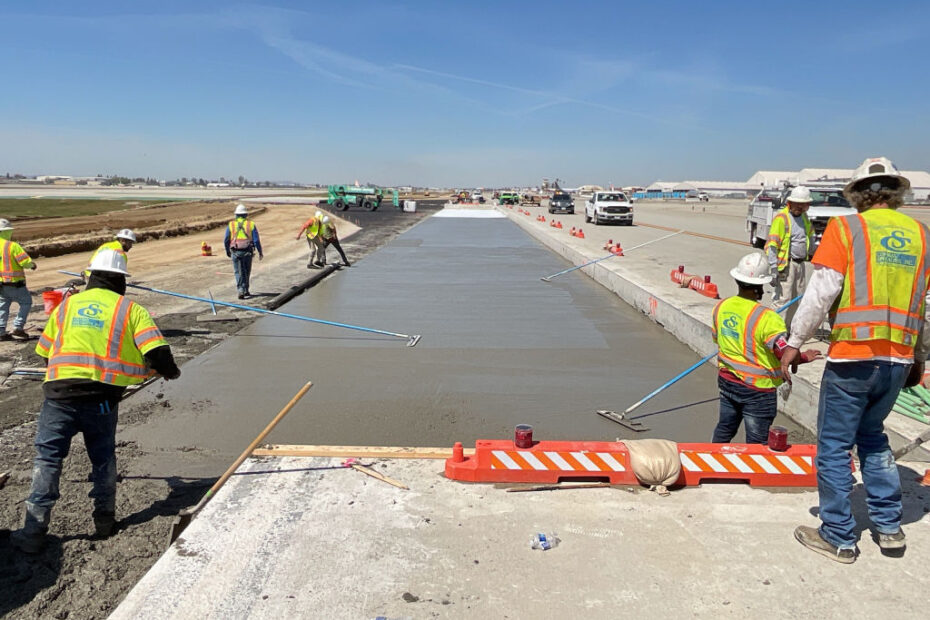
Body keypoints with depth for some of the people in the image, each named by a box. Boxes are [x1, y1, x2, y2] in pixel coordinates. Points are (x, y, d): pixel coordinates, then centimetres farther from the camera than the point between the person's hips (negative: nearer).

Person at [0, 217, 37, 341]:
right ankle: (18, 327, 2)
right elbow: (25, 262, -19)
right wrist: (32, 264, 2)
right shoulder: (12, 246, -17)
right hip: (14, 283, -7)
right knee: (26, 302, 10)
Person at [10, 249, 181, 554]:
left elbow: (45, 351, 20)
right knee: (103, 457, 17)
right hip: (103, 394, -1)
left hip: (59, 391, 1)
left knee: (47, 458, 9)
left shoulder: (67, 305, 13)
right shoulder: (130, 309, 4)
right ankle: (105, 519, 27)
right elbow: (158, 352, -7)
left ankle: (34, 531, 10)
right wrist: (170, 371, 14)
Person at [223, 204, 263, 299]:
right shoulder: (251, 224, 0)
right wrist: (260, 252, 6)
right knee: (246, 271, 17)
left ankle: (241, 291, -11)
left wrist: (227, 251, 21)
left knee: (238, 272, 5)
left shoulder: (231, 225, 2)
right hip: (247, 252, 0)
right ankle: (245, 290, 25)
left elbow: (226, 241, 4)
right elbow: (256, 240, -4)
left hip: (235, 252, 0)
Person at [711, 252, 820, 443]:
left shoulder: (721, 307, -4)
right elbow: (785, 354, -23)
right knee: (756, 442, 8)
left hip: (727, 381, 6)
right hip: (758, 390, -6)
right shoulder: (767, 318, -24)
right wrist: (805, 357, -5)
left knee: (724, 429, 23)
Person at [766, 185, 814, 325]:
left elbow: (810, 234, 32)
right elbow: (772, 245, -18)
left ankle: (789, 326, 25)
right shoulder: (781, 218, -13)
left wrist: (810, 252, 24)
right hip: (786, 264, -8)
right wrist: (773, 269, -23)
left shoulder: (803, 216, 12)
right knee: (783, 299, -12)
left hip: (801, 263, 8)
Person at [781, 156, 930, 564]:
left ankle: (838, 538, 15)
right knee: (872, 436, 24)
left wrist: (794, 343, -5)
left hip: (852, 358, -6)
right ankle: (888, 527, 30)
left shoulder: (845, 229, -6)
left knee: (835, 446, 6)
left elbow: (821, 293, -13)